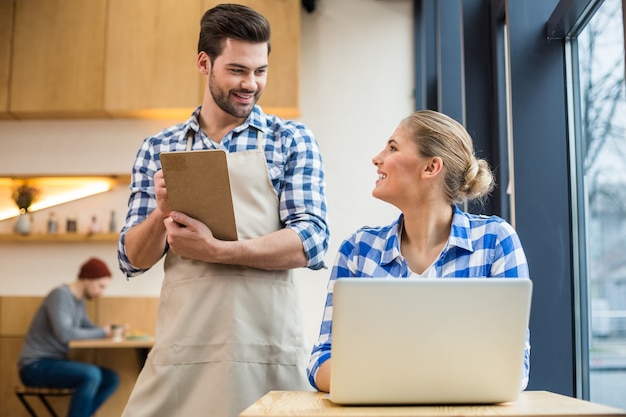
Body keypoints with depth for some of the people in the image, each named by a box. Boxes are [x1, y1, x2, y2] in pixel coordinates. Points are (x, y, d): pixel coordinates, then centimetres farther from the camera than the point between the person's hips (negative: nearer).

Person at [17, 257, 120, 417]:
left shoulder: (79, 301, 10)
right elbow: (65, 333, -28)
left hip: (56, 362, 9)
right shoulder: (60, 295, -16)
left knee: (111, 379, -4)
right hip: (36, 365, -9)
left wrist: (110, 330, -3)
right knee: (91, 374, -29)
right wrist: (102, 332, -17)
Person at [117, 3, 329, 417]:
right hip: (181, 346, 2)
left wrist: (215, 250, -20)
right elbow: (133, 260, 7)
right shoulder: (159, 149, 9)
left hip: (268, 348, -1)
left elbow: (312, 243, -8)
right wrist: (162, 214, -14)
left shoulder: (292, 140, 3)